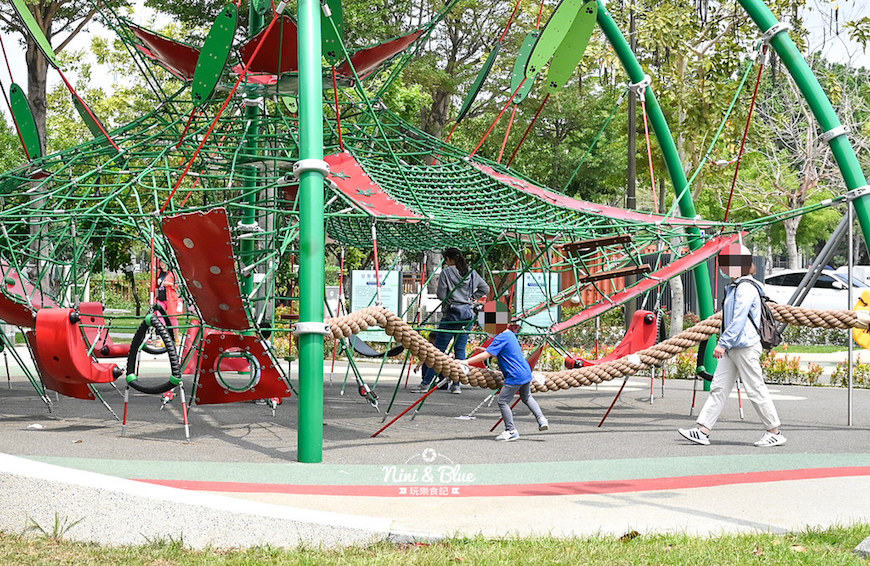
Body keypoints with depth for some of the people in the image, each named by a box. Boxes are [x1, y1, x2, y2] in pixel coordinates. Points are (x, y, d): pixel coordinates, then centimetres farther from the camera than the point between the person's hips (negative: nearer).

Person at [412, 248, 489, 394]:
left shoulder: (446, 273, -6)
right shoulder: (471, 273, 9)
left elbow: (441, 295, -8)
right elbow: (485, 288, 12)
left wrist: (438, 293, 13)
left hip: (451, 314, -5)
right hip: (468, 315, 5)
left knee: (439, 350, -3)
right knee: (460, 350, 8)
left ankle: (425, 383, -3)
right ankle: (457, 385, 5)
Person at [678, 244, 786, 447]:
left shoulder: (746, 288, -15)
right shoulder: (735, 287, 16)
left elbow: (738, 321, -21)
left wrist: (723, 343, -23)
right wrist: (725, 344, 23)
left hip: (746, 347, -10)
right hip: (733, 348, 10)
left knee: (755, 389, -2)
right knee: (718, 387, 5)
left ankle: (775, 432, 8)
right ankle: (703, 431, 4)